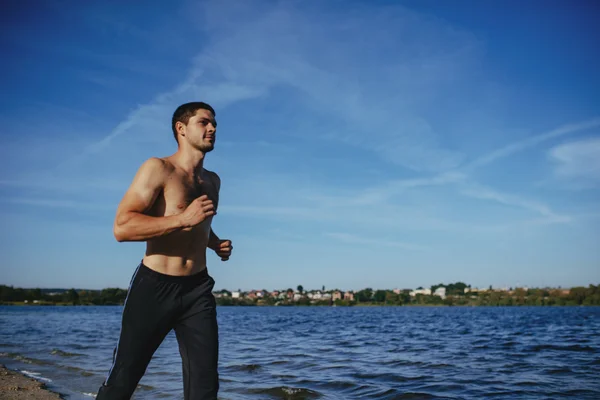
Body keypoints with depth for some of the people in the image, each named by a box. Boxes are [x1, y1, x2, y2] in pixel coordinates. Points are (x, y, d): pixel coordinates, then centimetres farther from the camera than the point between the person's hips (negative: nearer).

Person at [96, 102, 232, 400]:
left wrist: (216, 244, 9)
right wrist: (183, 219, -24)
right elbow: (122, 227, -18)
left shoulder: (213, 181, 14)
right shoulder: (158, 169, -7)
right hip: (154, 286, -5)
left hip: (197, 289, 5)